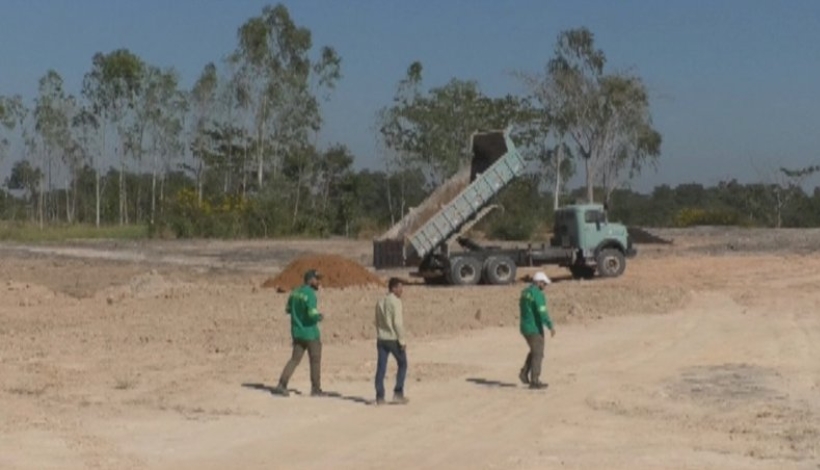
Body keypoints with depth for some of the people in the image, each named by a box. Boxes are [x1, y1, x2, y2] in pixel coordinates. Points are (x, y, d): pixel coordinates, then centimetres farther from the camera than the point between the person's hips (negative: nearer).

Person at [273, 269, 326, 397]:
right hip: (310, 333, -7)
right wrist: (320, 316, -7)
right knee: (315, 360, 7)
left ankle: (282, 385, 0)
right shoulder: (310, 294, -18)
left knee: (295, 359, 10)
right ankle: (315, 389, 14)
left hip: (297, 332, 7)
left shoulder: (295, 292, 7)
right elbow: (313, 314, -27)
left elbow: (288, 309, 18)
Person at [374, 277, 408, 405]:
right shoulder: (395, 301, -13)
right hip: (394, 339, -6)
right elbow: (397, 322, -17)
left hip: (381, 339, 6)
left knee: (381, 367, 4)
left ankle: (380, 396, 3)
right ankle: (398, 393, 5)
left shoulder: (380, 302, 11)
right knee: (402, 365, 9)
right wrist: (402, 340, -14)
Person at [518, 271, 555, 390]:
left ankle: (524, 373, 14)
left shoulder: (525, 292, 11)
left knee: (534, 351, 23)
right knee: (538, 354, 0)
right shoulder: (538, 294, -18)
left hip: (525, 327, 9)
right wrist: (551, 326, -29)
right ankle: (535, 381, 1)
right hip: (535, 328, -9)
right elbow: (542, 312, -27)